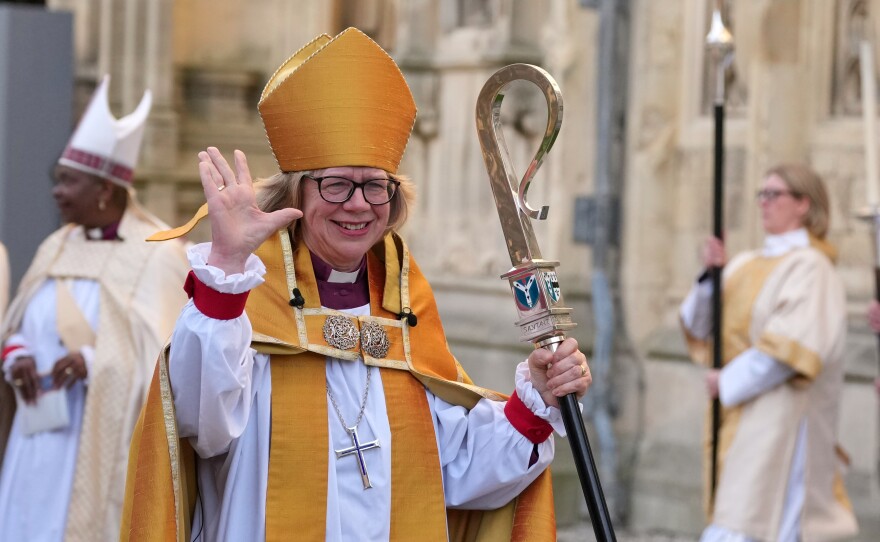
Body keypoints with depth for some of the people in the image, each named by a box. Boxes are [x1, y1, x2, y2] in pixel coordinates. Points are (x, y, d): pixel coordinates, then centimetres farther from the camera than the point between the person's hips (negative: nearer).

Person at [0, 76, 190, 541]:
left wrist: (95, 362, -25)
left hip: (107, 447, -6)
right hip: (38, 440, 6)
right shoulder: (56, 248, 13)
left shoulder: (157, 255, -6)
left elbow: (163, 352, -11)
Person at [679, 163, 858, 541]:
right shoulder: (745, 265, 13)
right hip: (739, 420, 8)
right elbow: (697, 326, 11)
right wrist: (711, 277, -7)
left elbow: (795, 344, -19)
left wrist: (729, 380, -14)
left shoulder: (809, 268, -9)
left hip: (778, 416, -8)